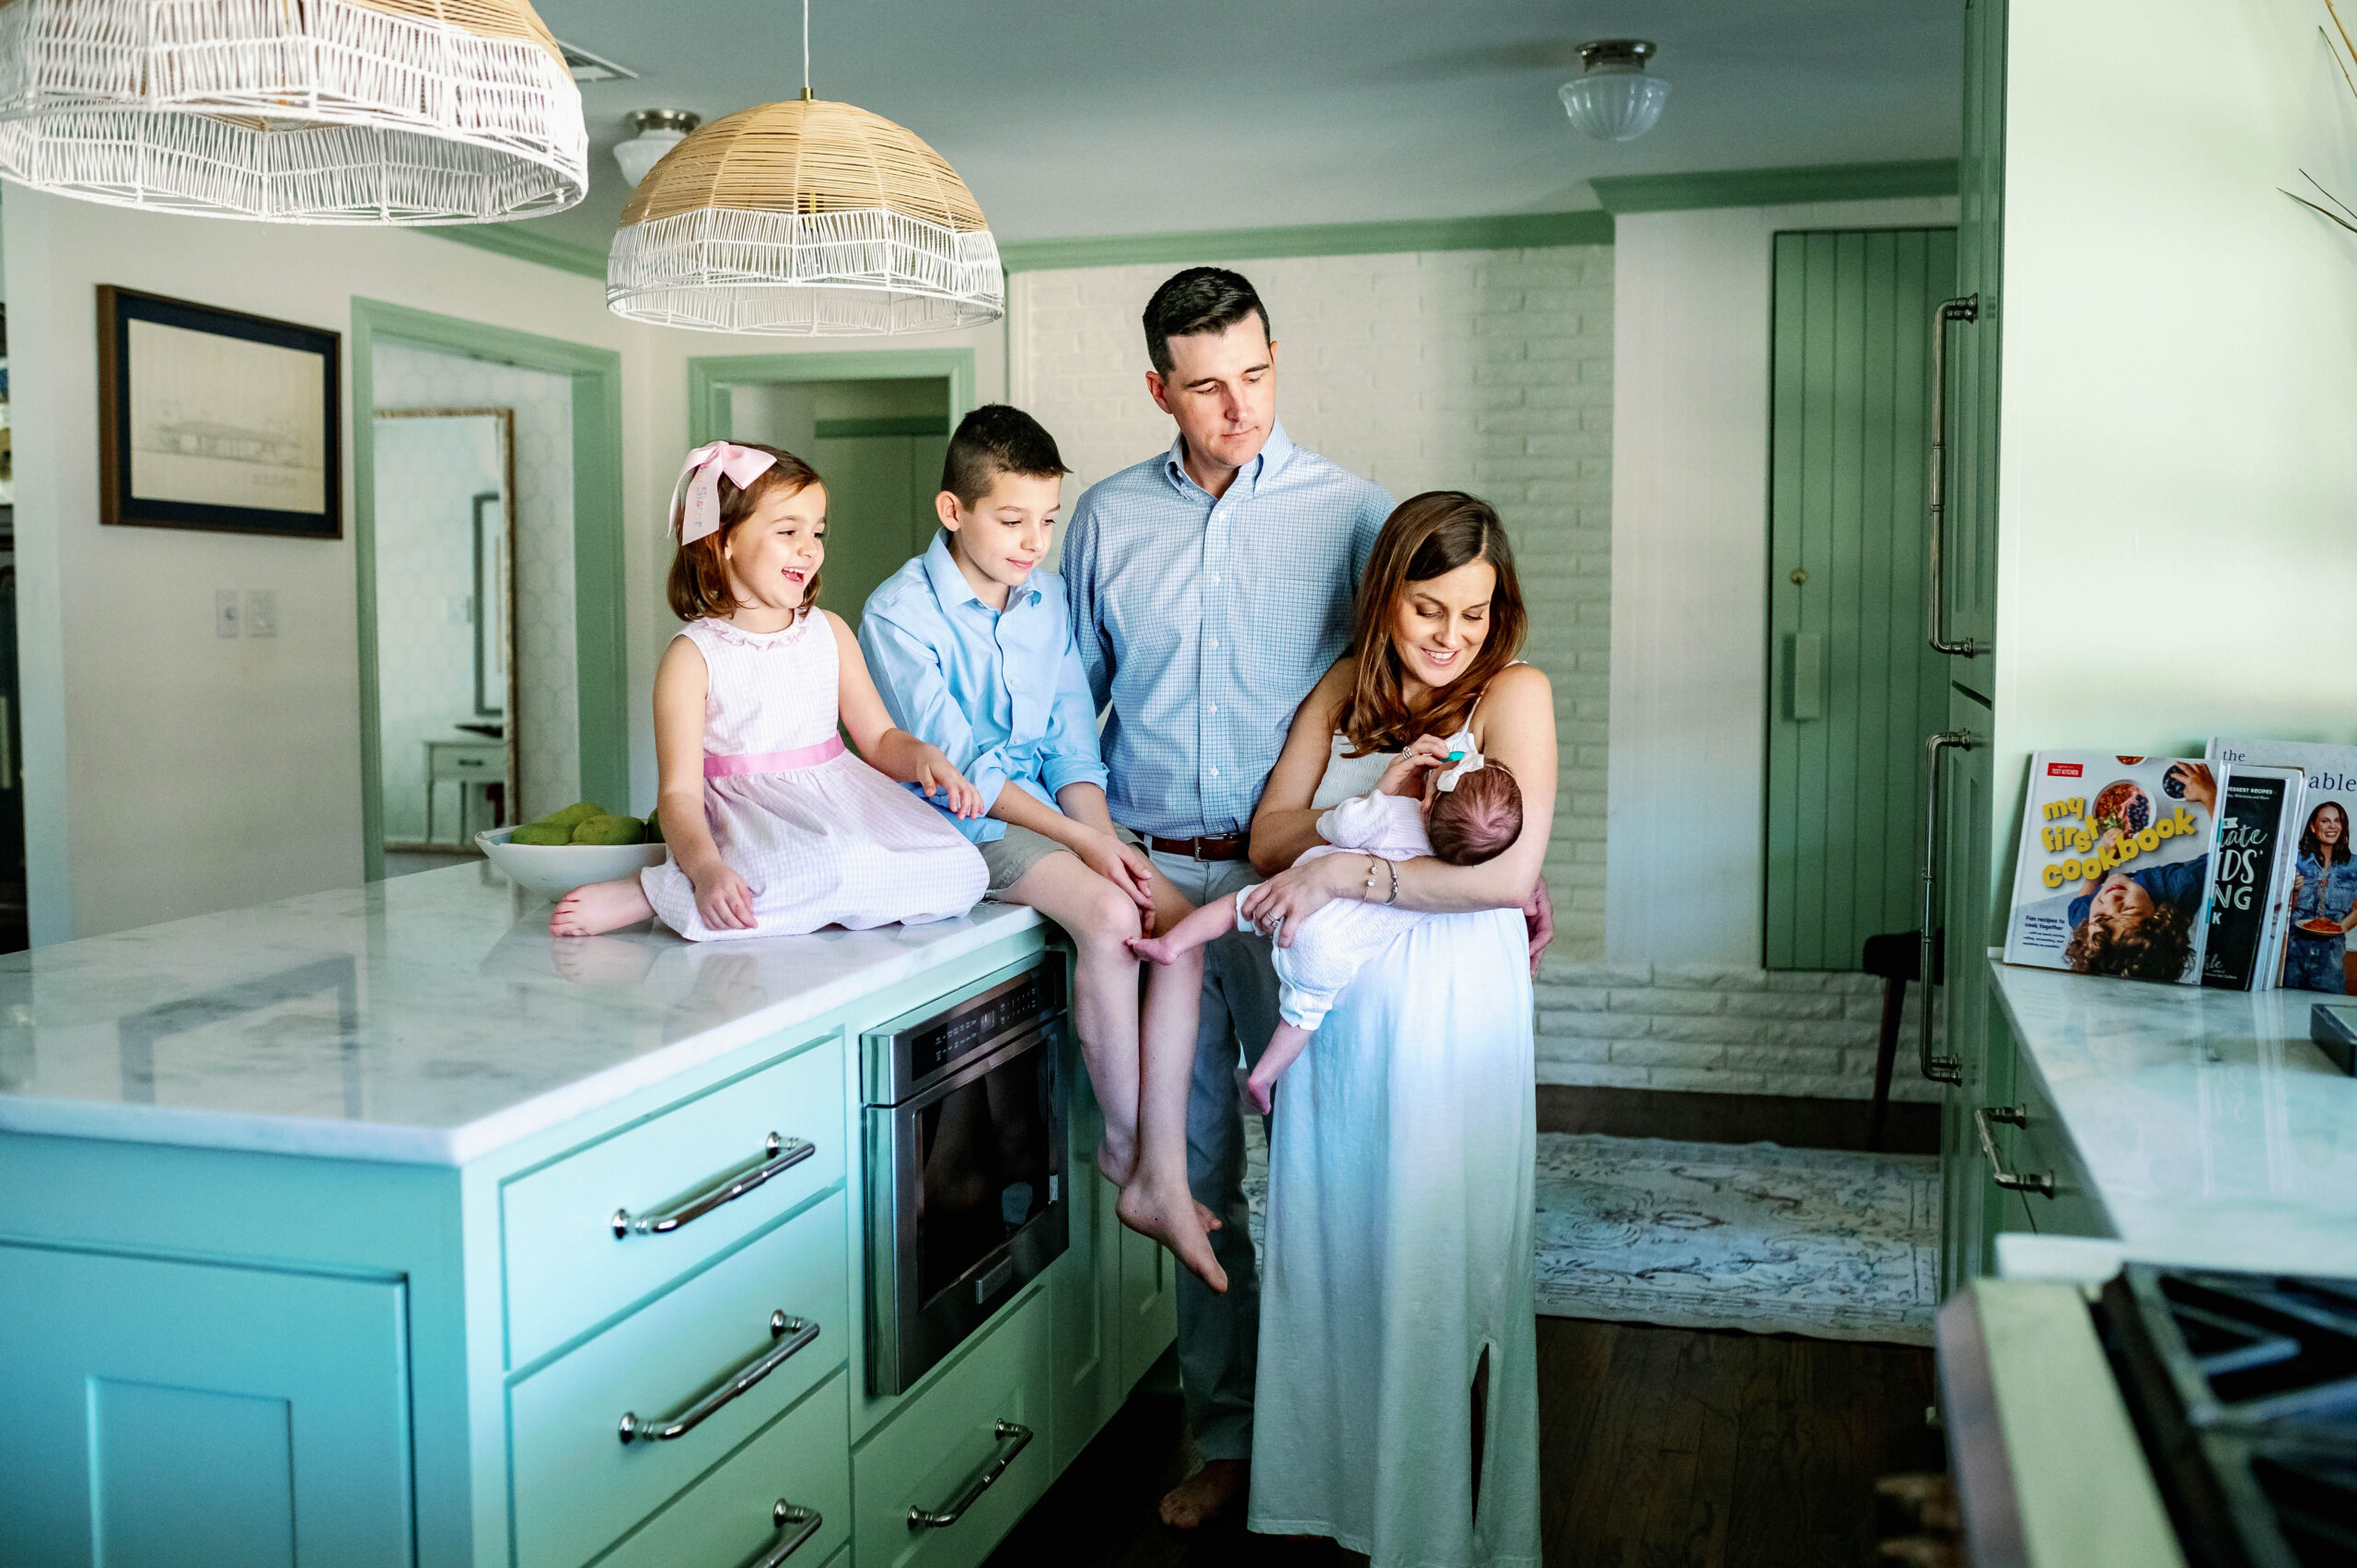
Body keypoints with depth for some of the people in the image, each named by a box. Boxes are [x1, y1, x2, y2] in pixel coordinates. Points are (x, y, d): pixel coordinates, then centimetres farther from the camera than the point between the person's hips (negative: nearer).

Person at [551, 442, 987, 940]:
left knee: (962, 873, -20)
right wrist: (707, 869, -30)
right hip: (747, 818, -6)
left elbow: (879, 740, 16)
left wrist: (923, 756, -9)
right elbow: (679, 792, -11)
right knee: (835, 868, -39)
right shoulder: (693, 657, -5)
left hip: (838, 799, 6)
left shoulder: (829, 632, 12)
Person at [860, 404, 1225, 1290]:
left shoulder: (1047, 597, 10)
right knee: (1107, 914, -28)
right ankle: (1124, 1145, -10)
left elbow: (1072, 741, 10)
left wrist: (1106, 837, -9)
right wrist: (1083, 842, -20)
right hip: (959, 822, -6)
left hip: (1052, 812, 6)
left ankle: (1162, 1176, -18)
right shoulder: (899, 614, -9)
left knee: (1177, 918, -18)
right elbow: (960, 766, -15)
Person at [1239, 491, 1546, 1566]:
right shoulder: (1344, 690, 11)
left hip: (1450, 1006, -5)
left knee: (1437, 1267, 1)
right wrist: (1377, 808, -14)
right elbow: (1270, 835, 3)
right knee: (1332, 1254, 11)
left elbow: (1508, 874, -18)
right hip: (1338, 1004, 5)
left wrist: (1345, 869, -19)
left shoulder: (1514, 694, -6)